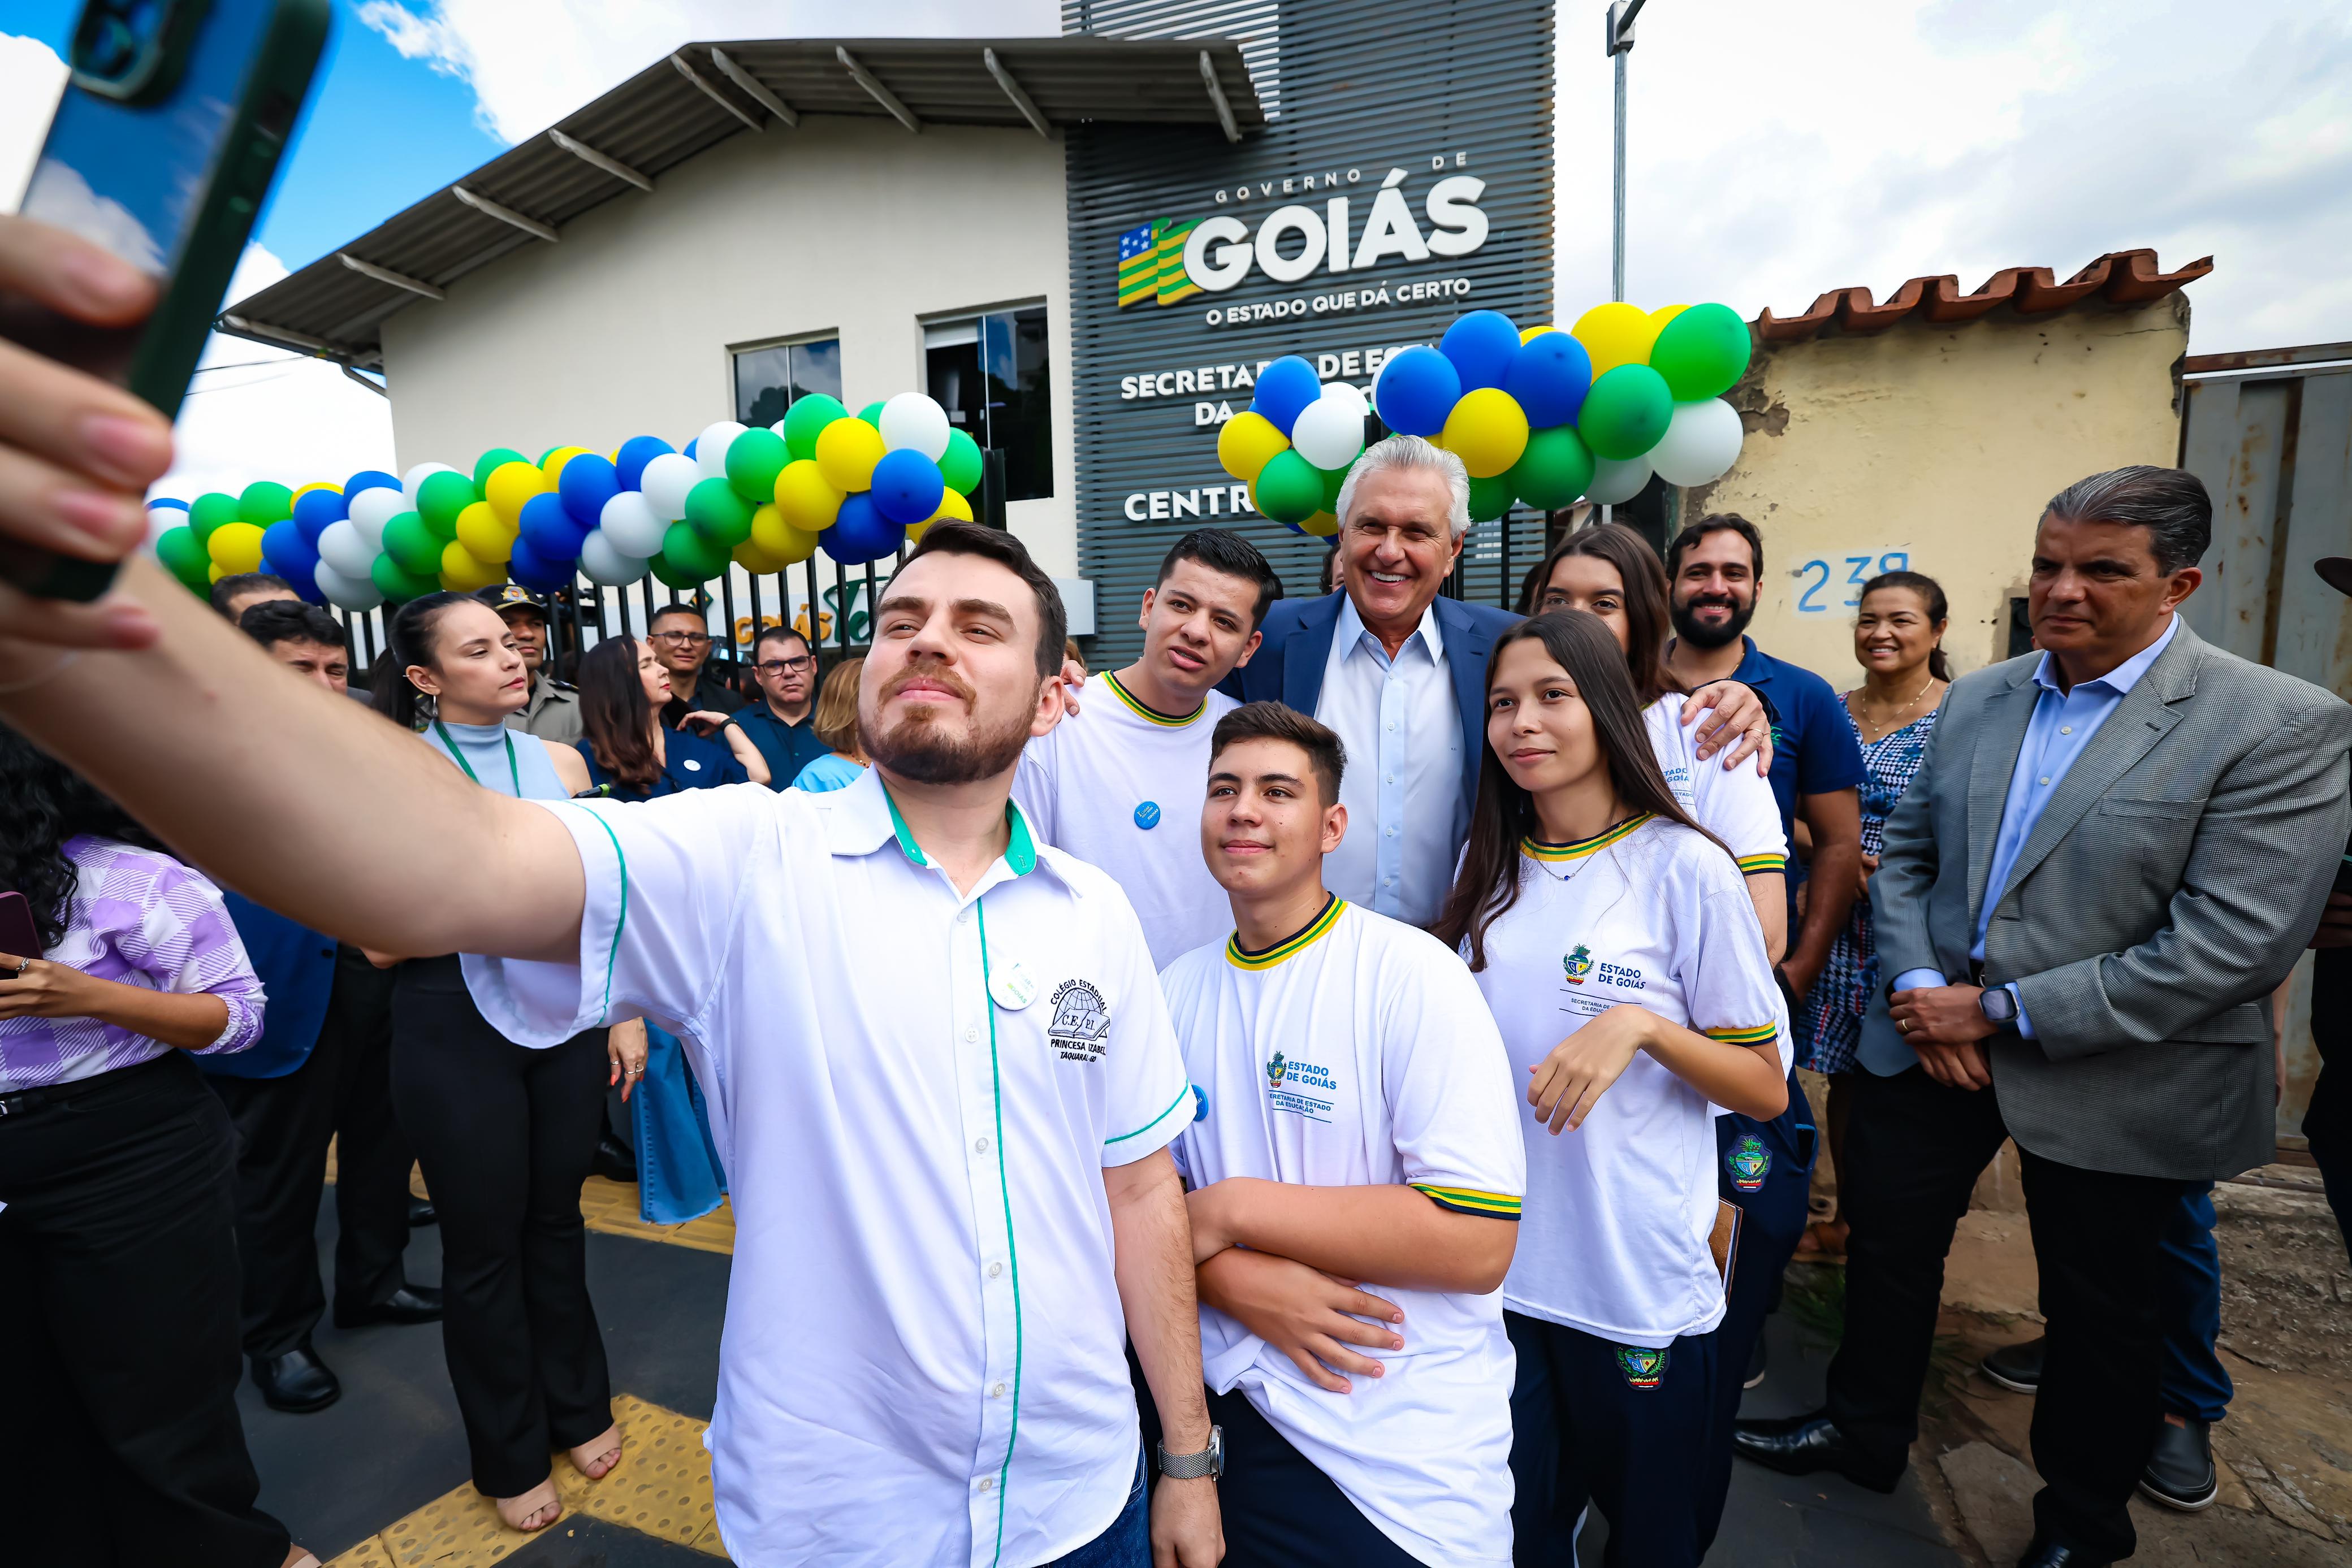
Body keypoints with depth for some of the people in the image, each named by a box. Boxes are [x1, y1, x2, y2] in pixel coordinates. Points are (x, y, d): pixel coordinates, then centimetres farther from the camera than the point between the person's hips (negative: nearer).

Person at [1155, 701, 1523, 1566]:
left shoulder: (1412, 975, -16)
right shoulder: (1179, 990, 0)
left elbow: (1478, 1243, -22)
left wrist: (1236, 1208, -19)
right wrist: (1238, 1281, -17)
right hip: (1230, 1407, 4)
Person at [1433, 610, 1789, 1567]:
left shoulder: (1685, 867, -11)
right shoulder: (1488, 869, 3)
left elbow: (1767, 1090, -7)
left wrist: (1641, 1024, -21)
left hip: (1642, 1282, -3)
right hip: (1499, 1269, 3)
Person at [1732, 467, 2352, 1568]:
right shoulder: (1976, 699, 3)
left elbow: (2236, 944, -20)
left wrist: (2001, 1011, -20)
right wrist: (1917, 987, -9)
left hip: (2111, 1078, -4)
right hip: (1932, 1033, 5)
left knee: (2099, 1311, 16)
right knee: (1887, 1238, 17)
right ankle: (1865, 1429, 41)